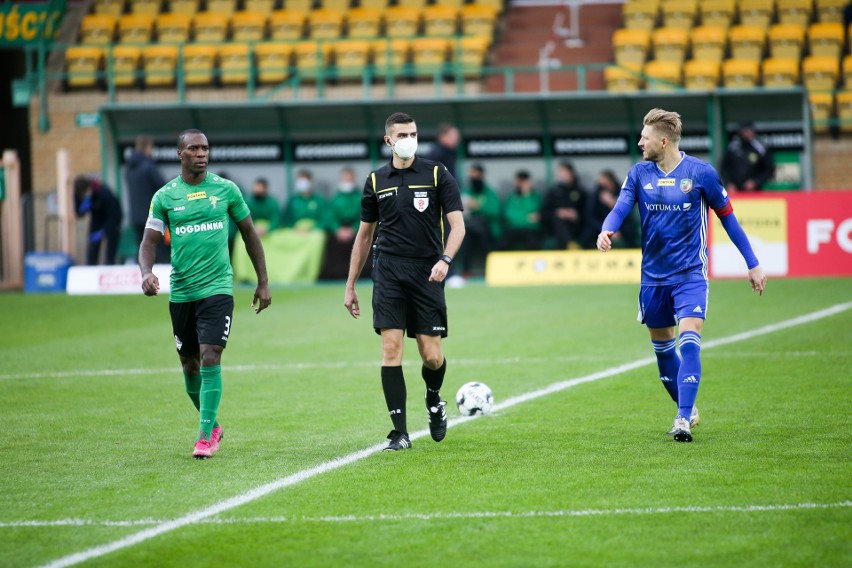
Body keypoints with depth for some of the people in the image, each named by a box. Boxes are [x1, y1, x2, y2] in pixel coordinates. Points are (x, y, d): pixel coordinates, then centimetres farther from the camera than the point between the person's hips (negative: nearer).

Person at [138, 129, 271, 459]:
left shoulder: (226, 189, 2)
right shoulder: (165, 196, 3)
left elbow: (249, 233, 11)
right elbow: (149, 241, 1)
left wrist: (263, 282, 11)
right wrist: (146, 272, -20)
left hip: (217, 287, -2)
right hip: (181, 292, 2)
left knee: (210, 358, -15)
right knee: (189, 364, 10)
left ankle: (207, 435, -12)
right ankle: (211, 423, 31)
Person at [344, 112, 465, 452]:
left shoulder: (437, 175, 2)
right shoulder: (376, 181, 9)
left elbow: (457, 223, -3)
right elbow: (364, 234, 17)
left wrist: (445, 260, -21)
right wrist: (350, 286, 15)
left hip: (427, 274, -1)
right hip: (389, 274, 1)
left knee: (432, 355, -3)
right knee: (391, 348, -10)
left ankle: (434, 399, 32)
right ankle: (400, 433, -7)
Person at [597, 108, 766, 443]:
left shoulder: (701, 173, -7)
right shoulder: (639, 173, 1)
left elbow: (727, 216, 2)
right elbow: (620, 209, -8)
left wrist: (752, 264, 4)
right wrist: (606, 231, -33)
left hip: (690, 274, -4)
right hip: (653, 275, 4)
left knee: (689, 343, -17)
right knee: (662, 348, 12)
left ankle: (683, 420, -20)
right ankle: (688, 409, 30)